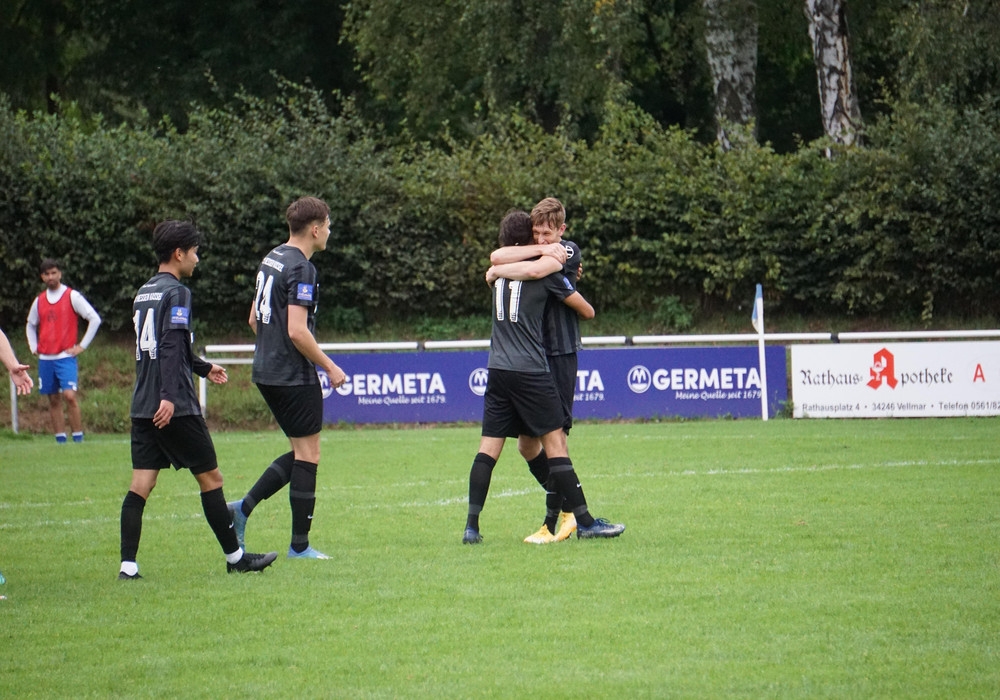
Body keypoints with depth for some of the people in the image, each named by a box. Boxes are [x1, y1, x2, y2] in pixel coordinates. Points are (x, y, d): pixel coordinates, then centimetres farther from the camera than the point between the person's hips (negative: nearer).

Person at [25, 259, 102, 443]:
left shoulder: (72, 296, -3)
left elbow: (95, 319, -5)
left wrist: (82, 345, -7)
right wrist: (33, 347, 13)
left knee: (69, 395, -17)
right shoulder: (39, 301, 12)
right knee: (53, 400, 5)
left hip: (66, 357, -5)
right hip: (45, 359, 5)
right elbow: (30, 325, 28)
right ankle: (60, 440, 8)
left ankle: (78, 438, -12)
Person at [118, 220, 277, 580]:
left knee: (141, 483, 2)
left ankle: (128, 564, -7)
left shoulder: (143, 293, 17)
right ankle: (235, 557, 11)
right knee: (210, 477, 4)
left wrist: (204, 368, 42)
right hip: (176, 408, -8)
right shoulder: (176, 293, -9)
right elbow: (172, 348, -21)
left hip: (142, 407, 8)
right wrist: (169, 397, -29)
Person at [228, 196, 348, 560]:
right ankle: (300, 545, 2)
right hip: (294, 376, -9)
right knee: (307, 455, -1)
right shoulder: (301, 268, -17)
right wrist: (330, 367, -14)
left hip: (267, 372, 9)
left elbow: (255, 318, 19)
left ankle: (244, 506, 7)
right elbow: (297, 331, -23)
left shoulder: (271, 260, 12)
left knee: (301, 452, 16)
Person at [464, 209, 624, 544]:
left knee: (489, 446, 3)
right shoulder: (545, 270, -1)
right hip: (530, 369, -5)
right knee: (554, 442, -3)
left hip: (498, 369, 5)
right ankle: (584, 521, -1)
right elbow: (587, 311, 5)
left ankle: (472, 525, -3)